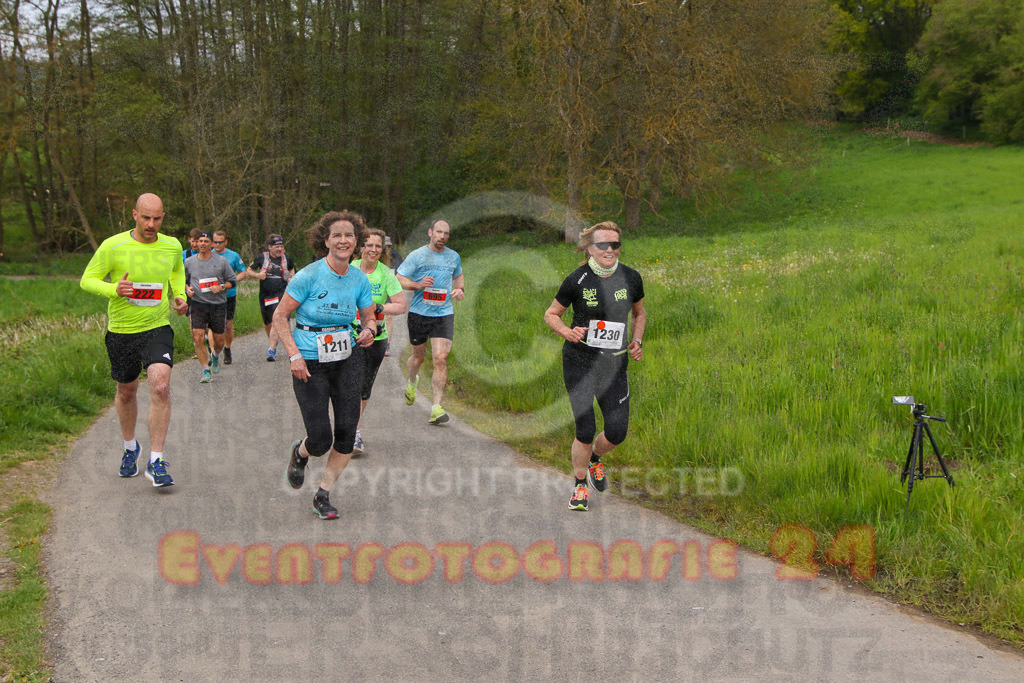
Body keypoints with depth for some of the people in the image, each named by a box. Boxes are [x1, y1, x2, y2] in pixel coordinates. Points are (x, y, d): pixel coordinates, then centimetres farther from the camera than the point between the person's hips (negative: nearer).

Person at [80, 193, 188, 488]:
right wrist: (113, 290, -22)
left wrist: (179, 296, 4)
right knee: (126, 391, 16)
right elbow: (87, 279, -3)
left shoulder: (172, 246, -1)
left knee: (160, 386, -21)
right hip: (121, 331, 0)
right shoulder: (113, 246, -10)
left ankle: (156, 461, -13)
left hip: (157, 328, 0)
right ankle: (130, 446, 44)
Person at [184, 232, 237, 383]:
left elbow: (232, 281, 6)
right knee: (198, 338, -13)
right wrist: (187, 288, -1)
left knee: (219, 339, 6)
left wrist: (221, 287, -13)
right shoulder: (190, 261, 6)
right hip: (198, 304, 1)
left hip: (218, 304, 0)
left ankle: (215, 356, 41)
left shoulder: (221, 261, 0)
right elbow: (183, 280, 20)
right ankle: (205, 370, -4)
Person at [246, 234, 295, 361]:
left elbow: (292, 268, 23)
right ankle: (273, 342, 40)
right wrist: (257, 275, -15)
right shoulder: (261, 258, -1)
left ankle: (271, 350, -17)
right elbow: (248, 272, 5)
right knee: (267, 323, 13)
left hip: (281, 294, -1)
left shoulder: (286, 258, 3)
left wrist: (291, 278, 3)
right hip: (265, 295, 1)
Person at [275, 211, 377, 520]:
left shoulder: (359, 279, 0)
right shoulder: (308, 276, -14)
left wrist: (369, 330, -11)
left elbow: (369, 317, 12)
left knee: (346, 433, -3)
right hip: (309, 364, -4)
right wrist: (294, 355, -16)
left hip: (347, 360, 4)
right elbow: (279, 316, -8)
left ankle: (323, 496, 17)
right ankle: (300, 453, 32)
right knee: (321, 440, -7)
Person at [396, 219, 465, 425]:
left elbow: (458, 276, 28)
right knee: (419, 355, 15)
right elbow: (399, 279, -4)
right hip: (419, 313, -1)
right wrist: (418, 285, -21)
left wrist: (460, 289, 7)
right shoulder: (417, 256, -3)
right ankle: (412, 382, 51)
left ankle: (436, 407, -13)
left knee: (440, 359, -13)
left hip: (444, 314, 1)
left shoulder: (454, 257, 9)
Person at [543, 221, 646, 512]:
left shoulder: (631, 278, 0)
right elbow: (551, 314, 3)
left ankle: (594, 457, 34)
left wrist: (636, 341, 4)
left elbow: (639, 313, 18)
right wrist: (568, 332, -16)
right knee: (585, 430, -7)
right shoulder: (577, 280, -9)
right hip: (580, 361, -3)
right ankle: (580, 486, 18)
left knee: (617, 432, -1)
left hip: (615, 364, 3)